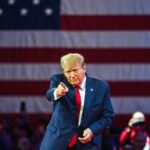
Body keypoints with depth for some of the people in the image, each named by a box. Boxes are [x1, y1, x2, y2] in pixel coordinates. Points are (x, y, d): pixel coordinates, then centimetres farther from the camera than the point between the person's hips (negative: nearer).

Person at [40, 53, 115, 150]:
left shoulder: (101, 87, -1)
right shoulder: (58, 80, -2)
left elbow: (108, 116, 3)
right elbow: (50, 94, -24)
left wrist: (92, 130, -14)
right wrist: (57, 93, -49)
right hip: (59, 140, 0)